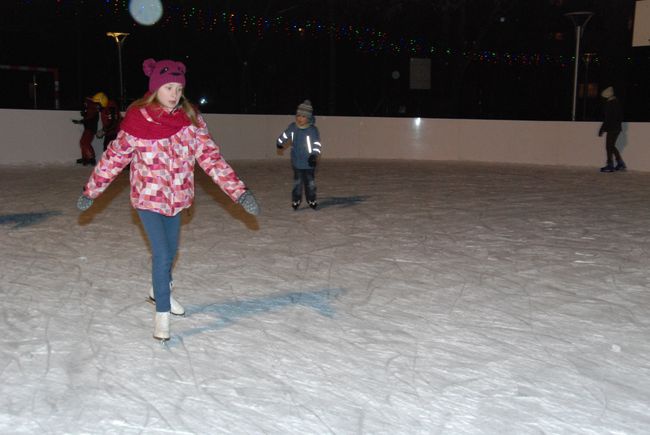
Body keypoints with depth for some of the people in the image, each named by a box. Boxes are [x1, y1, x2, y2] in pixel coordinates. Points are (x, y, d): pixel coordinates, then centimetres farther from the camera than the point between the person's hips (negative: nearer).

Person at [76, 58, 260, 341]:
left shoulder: (190, 118, -8)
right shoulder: (137, 120, -16)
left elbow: (210, 156, -11)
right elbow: (114, 158, -5)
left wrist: (239, 192, -18)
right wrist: (90, 191, 2)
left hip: (176, 197, 4)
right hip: (148, 198, -4)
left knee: (170, 250, 20)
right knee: (161, 254, -10)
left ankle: (161, 291, 48)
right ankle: (162, 313, 8)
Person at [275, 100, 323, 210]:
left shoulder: (313, 130, -20)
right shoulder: (292, 127, -8)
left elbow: (317, 144, -22)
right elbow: (285, 135, 12)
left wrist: (314, 155, -39)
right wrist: (279, 143, 28)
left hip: (309, 162, -2)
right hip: (296, 161, 2)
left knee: (310, 182, 11)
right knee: (297, 182, 10)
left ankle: (311, 200, 29)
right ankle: (296, 200, 23)